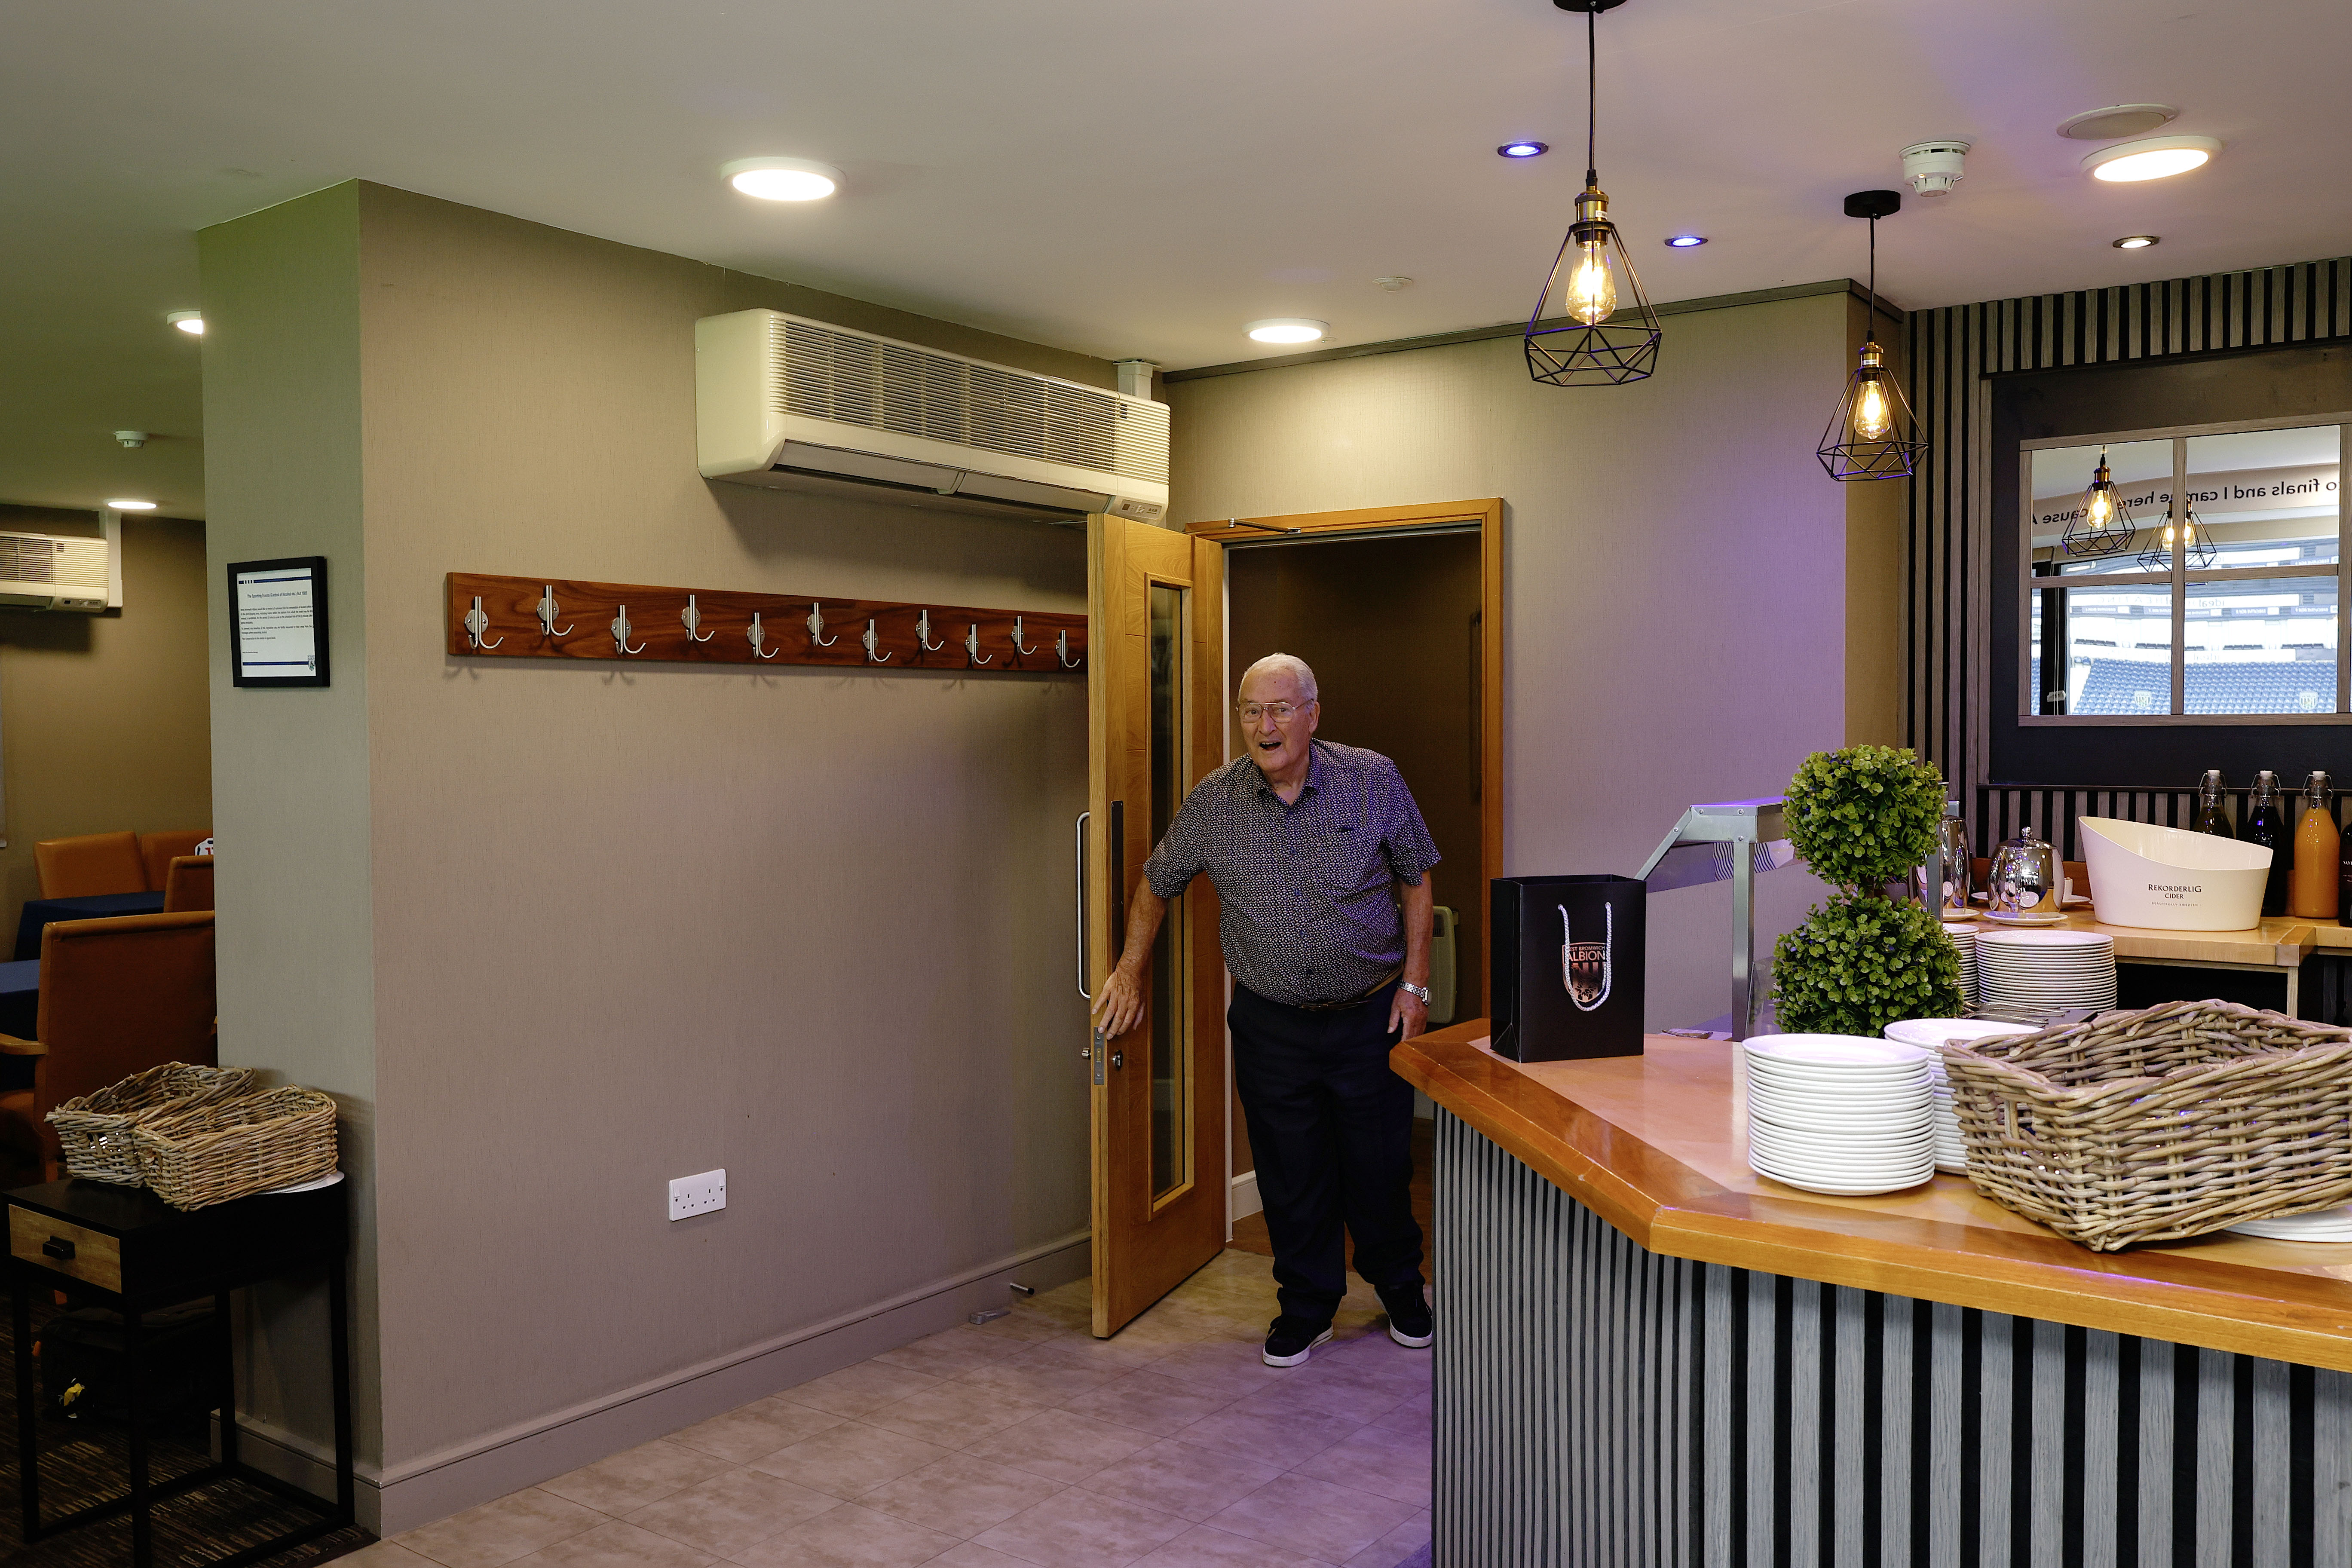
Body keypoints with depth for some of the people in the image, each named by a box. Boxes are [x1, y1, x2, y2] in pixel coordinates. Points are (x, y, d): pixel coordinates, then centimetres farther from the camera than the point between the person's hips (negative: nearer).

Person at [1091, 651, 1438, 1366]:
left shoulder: (1374, 781, -8)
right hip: (1270, 1024, 1)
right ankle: (1306, 1308, 28)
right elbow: (1157, 883, 10)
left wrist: (1414, 984, -2)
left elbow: (1416, 878, 2)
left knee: (1381, 1168, 9)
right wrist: (1130, 972, 7)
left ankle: (1402, 1293, 34)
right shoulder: (1211, 803, -5)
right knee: (1291, 1175, 7)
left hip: (1369, 1013, -1)